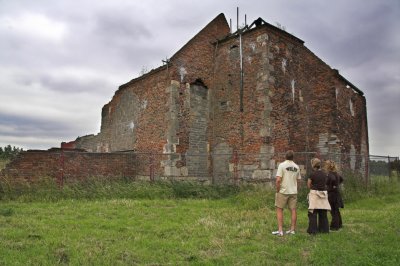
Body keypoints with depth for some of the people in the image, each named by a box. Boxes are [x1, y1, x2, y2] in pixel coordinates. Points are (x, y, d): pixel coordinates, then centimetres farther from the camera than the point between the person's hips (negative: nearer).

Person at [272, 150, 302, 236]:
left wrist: (277, 190, -7)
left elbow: (278, 180, -17)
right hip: (293, 192, 5)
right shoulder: (296, 167, 5)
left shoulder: (282, 165, -11)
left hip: (283, 191, -5)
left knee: (279, 209, 3)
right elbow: (298, 180, 9)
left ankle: (280, 230, 0)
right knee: (293, 210, 10)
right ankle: (292, 229, 16)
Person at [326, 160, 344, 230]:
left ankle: (334, 226, 5)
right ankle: (339, 224, 29)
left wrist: (332, 186, -22)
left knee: (333, 210, -1)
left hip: (332, 193, -9)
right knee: (336, 210, 19)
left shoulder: (330, 174, -18)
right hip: (336, 193, 9)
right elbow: (341, 179, 25)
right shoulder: (336, 173, 9)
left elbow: (333, 179, -38)